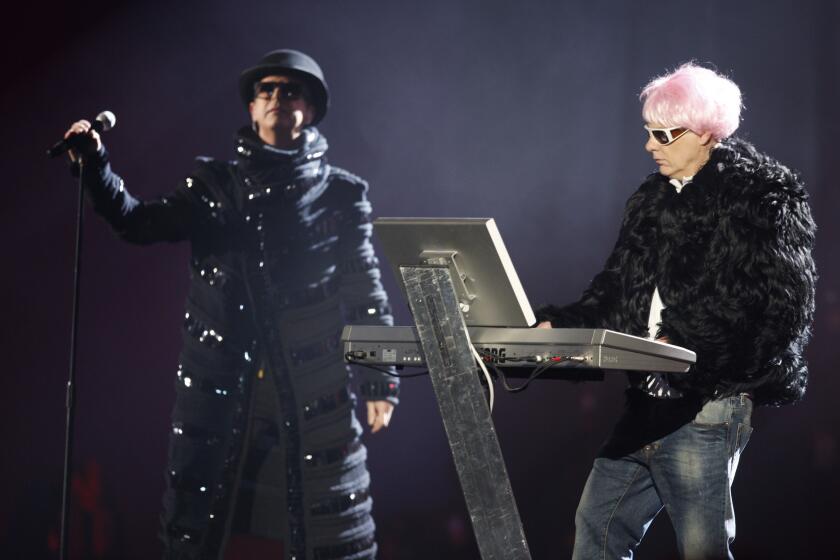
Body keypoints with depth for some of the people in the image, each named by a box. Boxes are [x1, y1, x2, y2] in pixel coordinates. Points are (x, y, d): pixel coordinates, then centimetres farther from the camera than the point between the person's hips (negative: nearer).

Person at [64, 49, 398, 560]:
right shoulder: (215, 186, 11)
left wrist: (381, 380, 0)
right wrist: (95, 164, -5)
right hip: (220, 384, 2)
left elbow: (367, 292, 5)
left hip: (314, 390, -2)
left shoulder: (340, 194, 6)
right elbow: (139, 223, 7)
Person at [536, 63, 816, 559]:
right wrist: (558, 326, 2)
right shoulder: (654, 199, 16)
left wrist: (686, 344, -23)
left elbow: (783, 306, -15)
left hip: (709, 402, -8)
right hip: (646, 401, 8)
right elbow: (617, 290, 19)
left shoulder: (766, 197, -7)